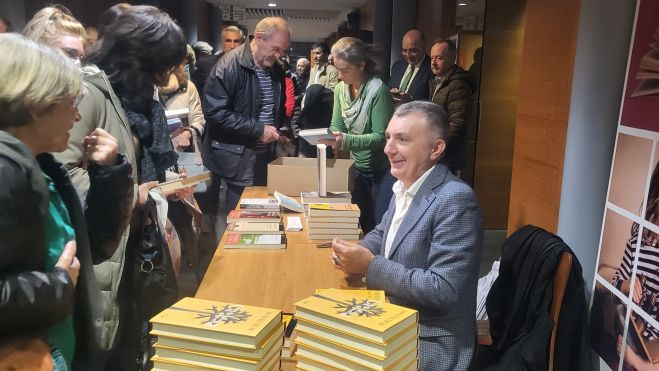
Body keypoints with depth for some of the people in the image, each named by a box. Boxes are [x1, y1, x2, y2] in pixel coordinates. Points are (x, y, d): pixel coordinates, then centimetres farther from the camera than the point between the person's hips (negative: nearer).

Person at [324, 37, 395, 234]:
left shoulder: (378, 90, -20)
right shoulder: (341, 88, -1)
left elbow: (381, 137, -22)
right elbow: (337, 126, 4)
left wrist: (346, 141, -32)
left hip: (382, 169, -6)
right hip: (358, 166, 6)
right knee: (361, 223, 16)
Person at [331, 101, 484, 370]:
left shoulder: (455, 200, -23)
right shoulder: (404, 186, 3)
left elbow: (443, 291, -27)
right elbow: (383, 233, 18)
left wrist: (371, 266, -24)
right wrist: (355, 253, -4)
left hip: (430, 344, -7)